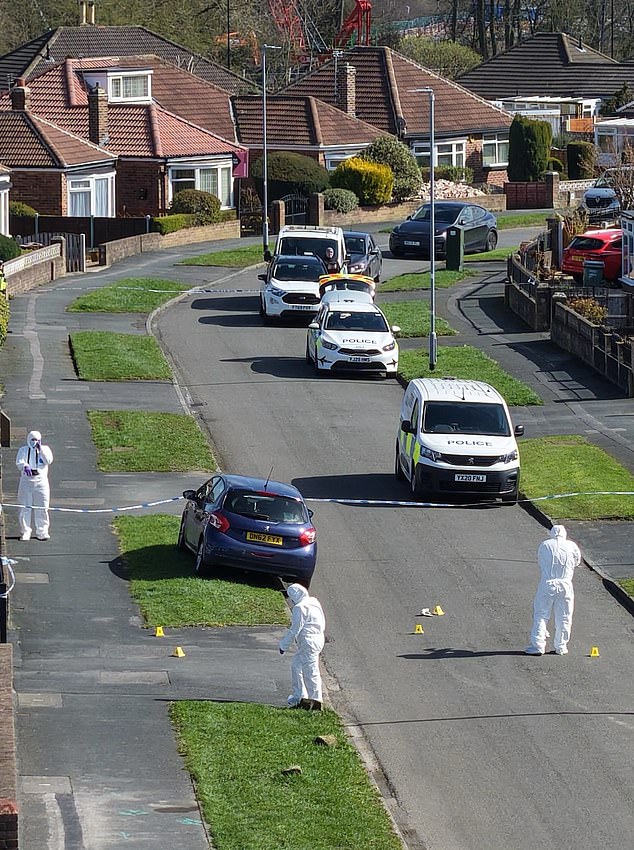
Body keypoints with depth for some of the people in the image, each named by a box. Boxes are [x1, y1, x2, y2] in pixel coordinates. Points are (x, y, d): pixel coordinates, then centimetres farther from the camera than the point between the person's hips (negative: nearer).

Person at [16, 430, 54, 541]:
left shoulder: (45, 449, 9)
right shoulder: (23, 450, 9)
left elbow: (49, 461, -8)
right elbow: (19, 462, -8)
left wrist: (40, 449, -15)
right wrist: (25, 466, -30)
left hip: (41, 481, 0)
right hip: (26, 480, 0)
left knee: (42, 508, 0)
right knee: (25, 508, -1)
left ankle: (42, 532, 8)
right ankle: (25, 532, 6)